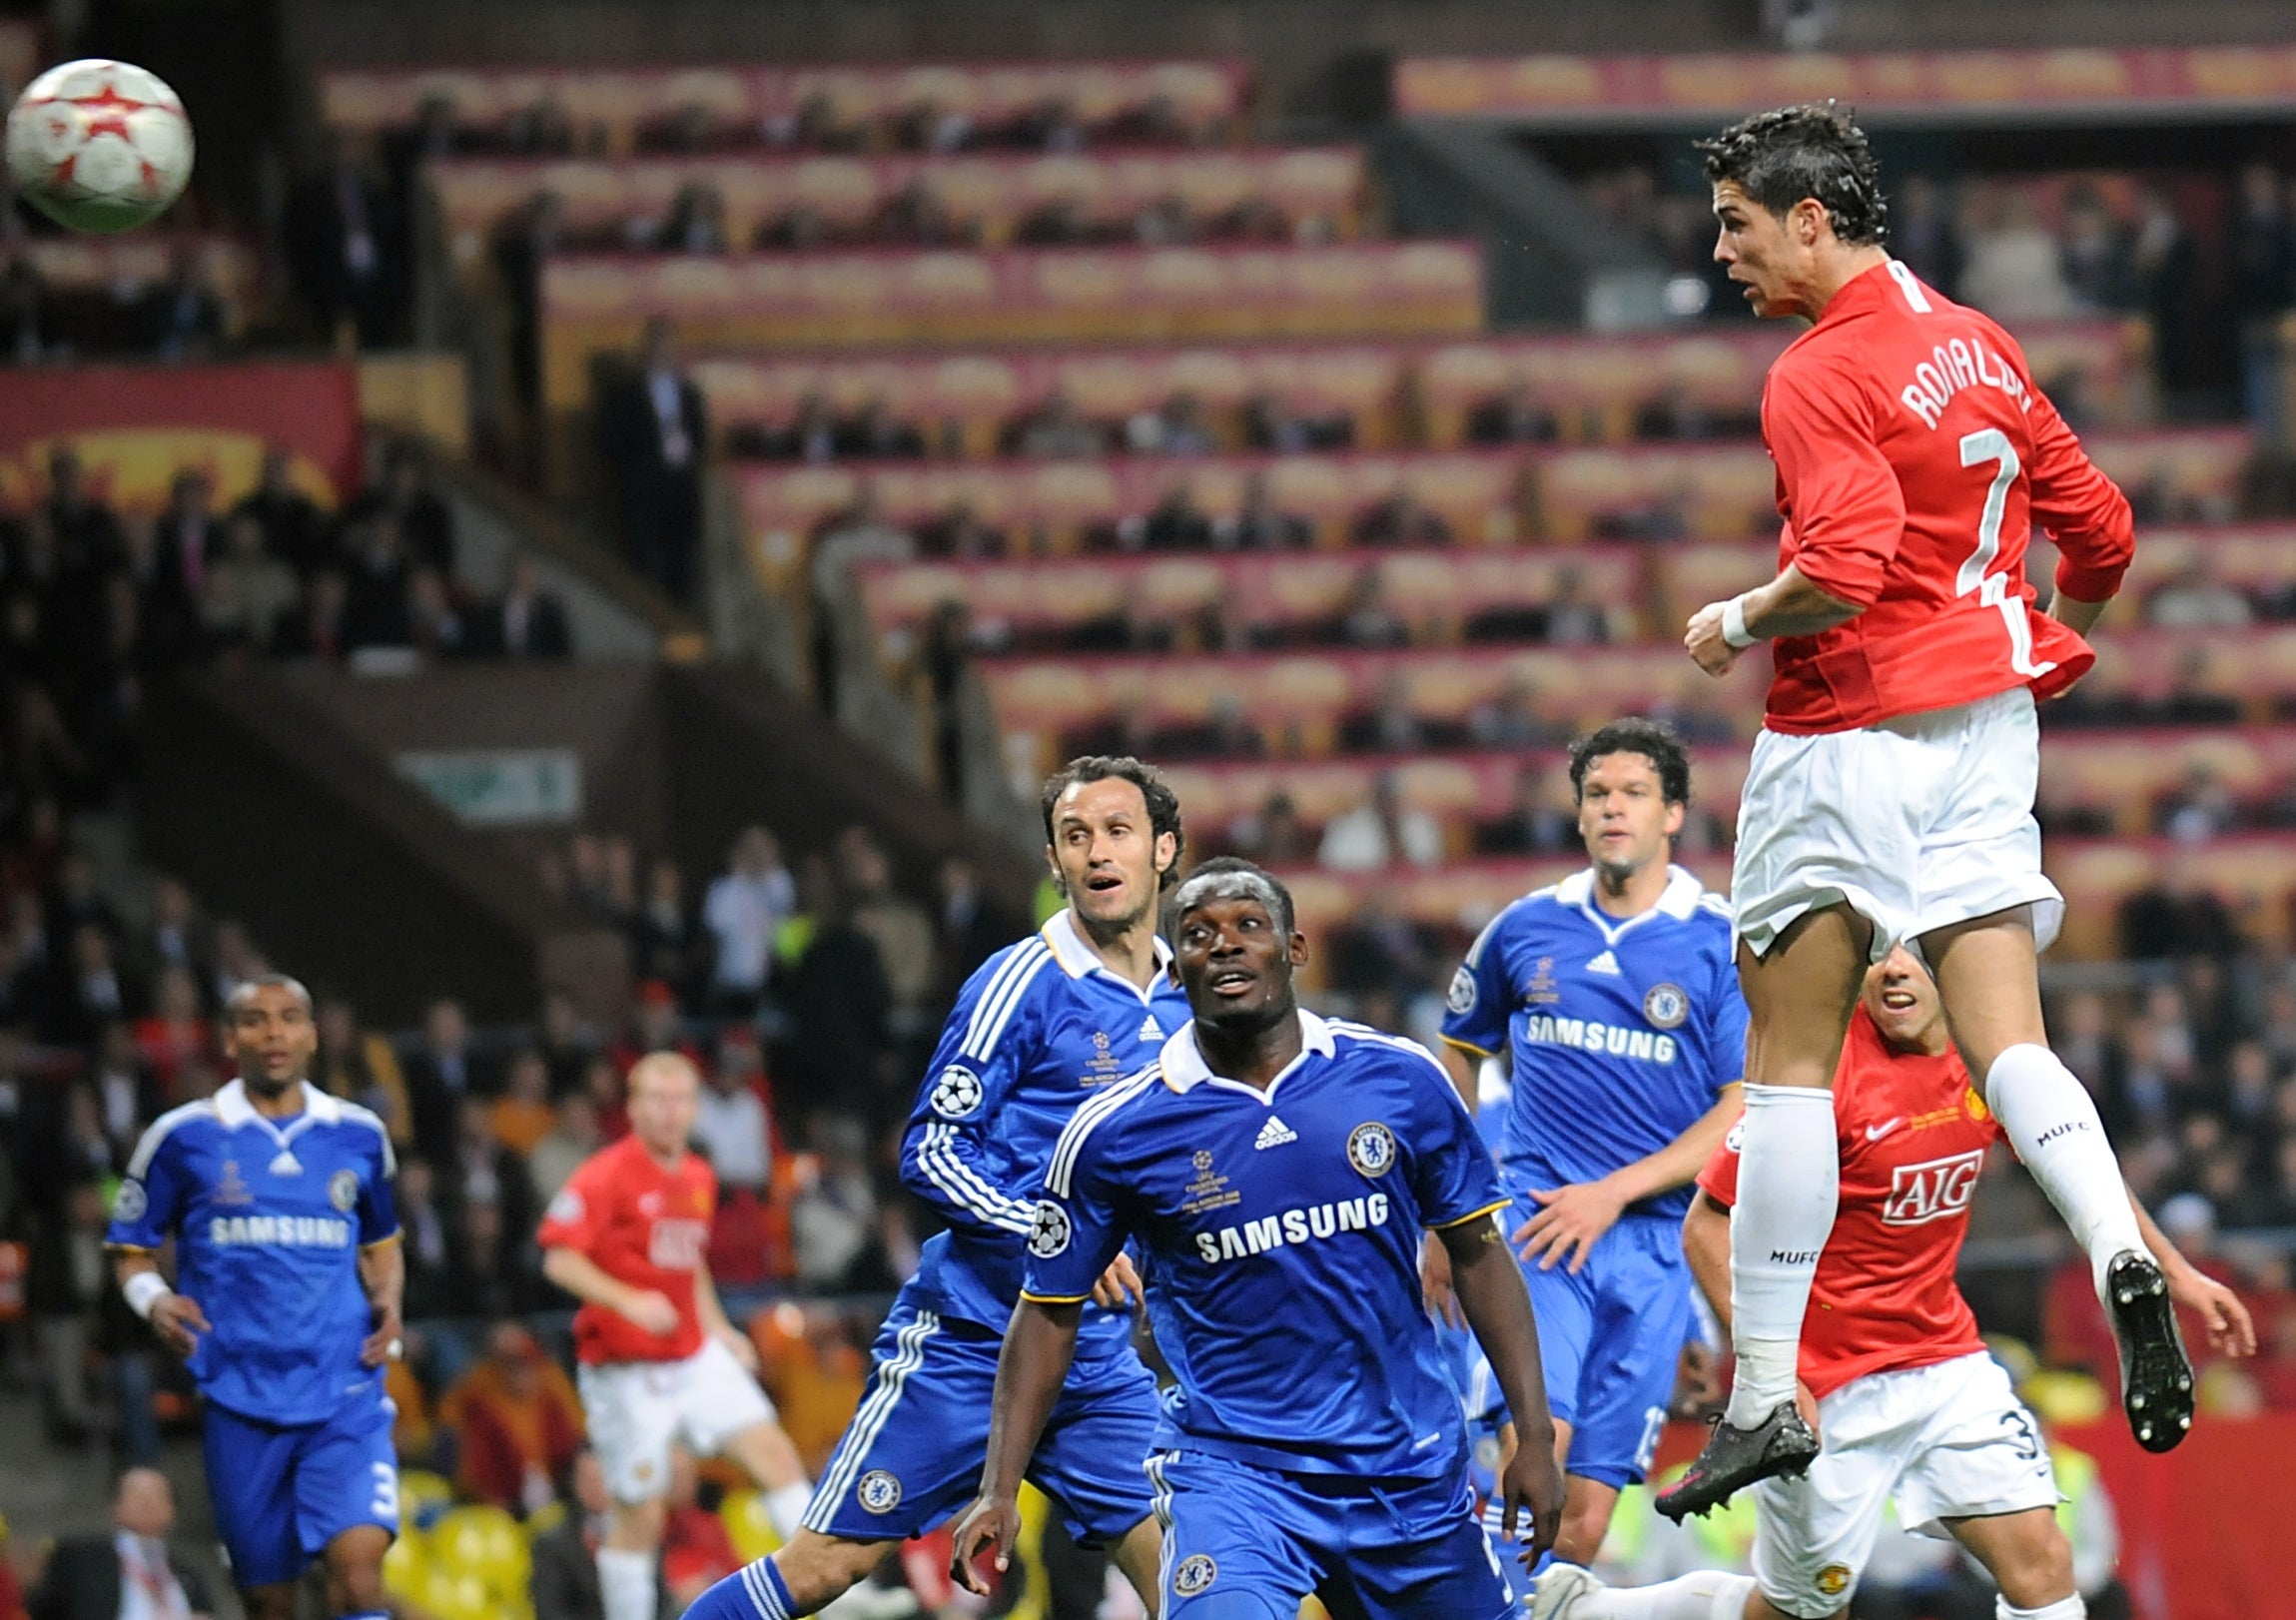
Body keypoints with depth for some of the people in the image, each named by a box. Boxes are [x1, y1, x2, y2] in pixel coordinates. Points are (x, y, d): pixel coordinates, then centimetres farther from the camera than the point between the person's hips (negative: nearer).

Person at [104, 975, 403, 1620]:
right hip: (239, 1396, 0)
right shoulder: (183, 1137, 3)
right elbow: (133, 1252, 10)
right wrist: (155, 1300, -11)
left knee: (358, 1561, -20)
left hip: (346, 1395, 0)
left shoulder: (358, 1136, 9)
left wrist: (388, 1301, 2)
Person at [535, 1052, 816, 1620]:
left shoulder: (698, 1177, 11)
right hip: (627, 1367, -6)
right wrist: (628, 1301, -31)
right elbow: (559, 1258, -18)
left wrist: (718, 1328, 15)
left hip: (694, 1357, 6)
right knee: (640, 1514, -2)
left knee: (773, 1451, -6)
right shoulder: (606, 1177, -13)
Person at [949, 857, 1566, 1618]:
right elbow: (1050, 1311, 4)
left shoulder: (1401, 1081, -2)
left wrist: (1534, 1437, 3)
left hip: (1410, 1469, 3)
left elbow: (1477, 1253, 7)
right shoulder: (1113, 1132, -5)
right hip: (1229, 1468, -3)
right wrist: (999, 1490, -3)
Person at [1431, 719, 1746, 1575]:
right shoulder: (1526, 928, 9)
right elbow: (1458, 1058, 22)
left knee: (1587, 1515, -1)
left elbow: (1746, 1113, -2)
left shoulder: (1721, 947, 2)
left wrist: (1614, 1192, -10)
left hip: (1652, 1239, 0)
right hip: (1535, 1217, 0)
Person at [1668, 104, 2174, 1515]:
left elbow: (1845, 568, -26)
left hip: (1850, 739, -7)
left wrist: (1736, 625, -8)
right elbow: (2100, 530, 15)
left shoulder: (1821, 376, -14)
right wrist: (2044, 649, 32)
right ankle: (2120, 1253, -26)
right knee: (2009, 1043, 2)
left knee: (1790, 1066, 1)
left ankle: (1766, 1399, 3)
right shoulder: (1977, 344, 10)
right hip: (1988, 728, 7)